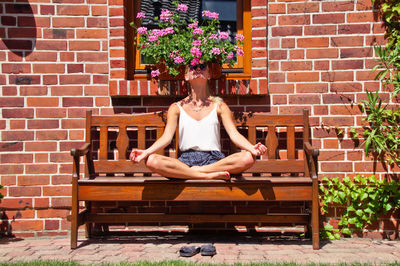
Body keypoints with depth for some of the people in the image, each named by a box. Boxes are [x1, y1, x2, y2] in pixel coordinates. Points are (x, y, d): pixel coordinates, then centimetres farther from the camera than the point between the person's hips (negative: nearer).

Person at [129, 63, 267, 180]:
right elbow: (167, 137, 0)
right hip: (186, 160, 0)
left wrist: (252, 148, -21)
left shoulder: (219, 106, 12)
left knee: (248, 158, -29)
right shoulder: (177, 108, 12)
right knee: (152, 161, -30)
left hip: (213, 159, 0)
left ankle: (196, 171, -20)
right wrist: (146, 152, -20)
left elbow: (234, 134, 1)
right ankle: (209, 175, -26)